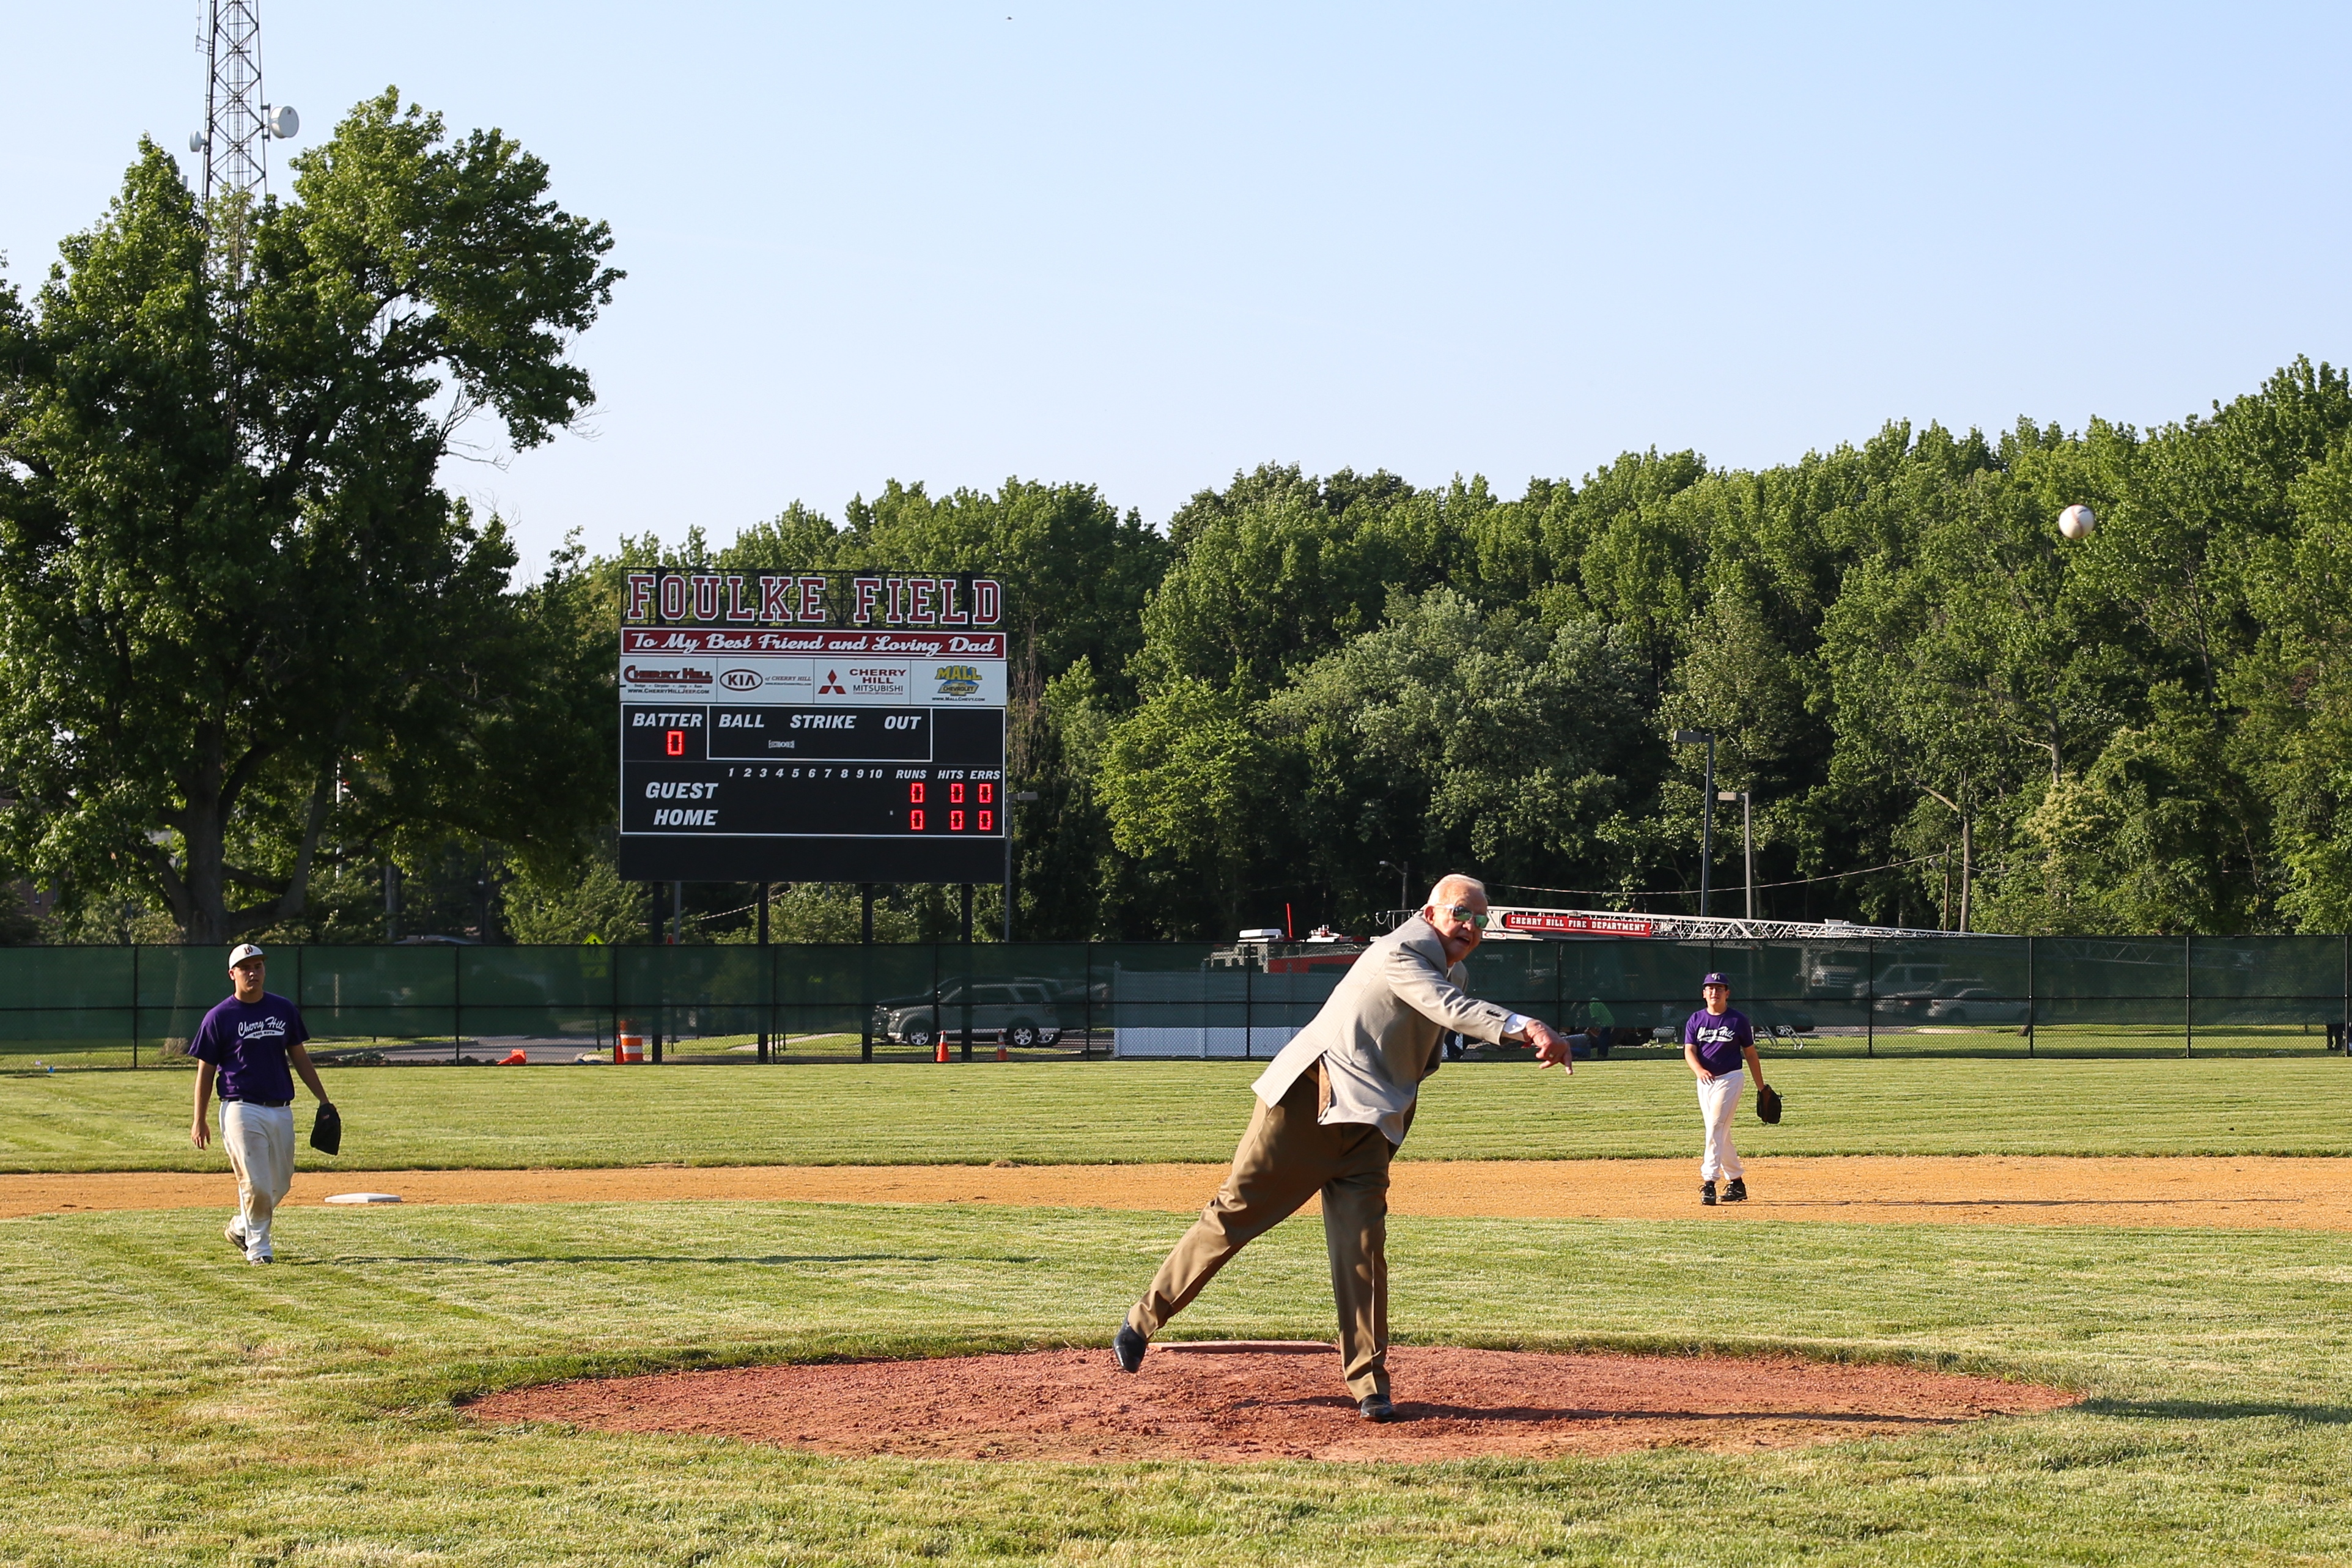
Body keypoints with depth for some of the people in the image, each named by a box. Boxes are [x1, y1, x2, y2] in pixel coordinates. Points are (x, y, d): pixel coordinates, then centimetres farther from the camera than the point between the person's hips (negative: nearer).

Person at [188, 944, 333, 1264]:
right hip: (242, 1109, -5)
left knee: (281, 1183, 9)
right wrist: (199, 1122, -2)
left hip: (281, 1110, 5)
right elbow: (205, 1070, 1)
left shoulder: (284, 1010, 10)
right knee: (255, 1184, -8)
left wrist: (323, 1099, 15)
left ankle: (240, 1229, 31)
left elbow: (298, 1056, 18)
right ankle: (257, 1246, 7)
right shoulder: (219, 1018, -3)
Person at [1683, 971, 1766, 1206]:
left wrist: (1762, 1088, 5)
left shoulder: (1738, 1020, -1)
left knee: (1715, 1127, -17)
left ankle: (1709, 1181, -22)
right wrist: (1699, 1070, -27)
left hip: (1730, 1078, -5)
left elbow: (1750, 1054, 4)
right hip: (1705, 1080, 5)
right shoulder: (1696, 1020, 6)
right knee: (1720, 1133, 10)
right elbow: (1689, 1051, -5)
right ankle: (1736, 1181, 20)